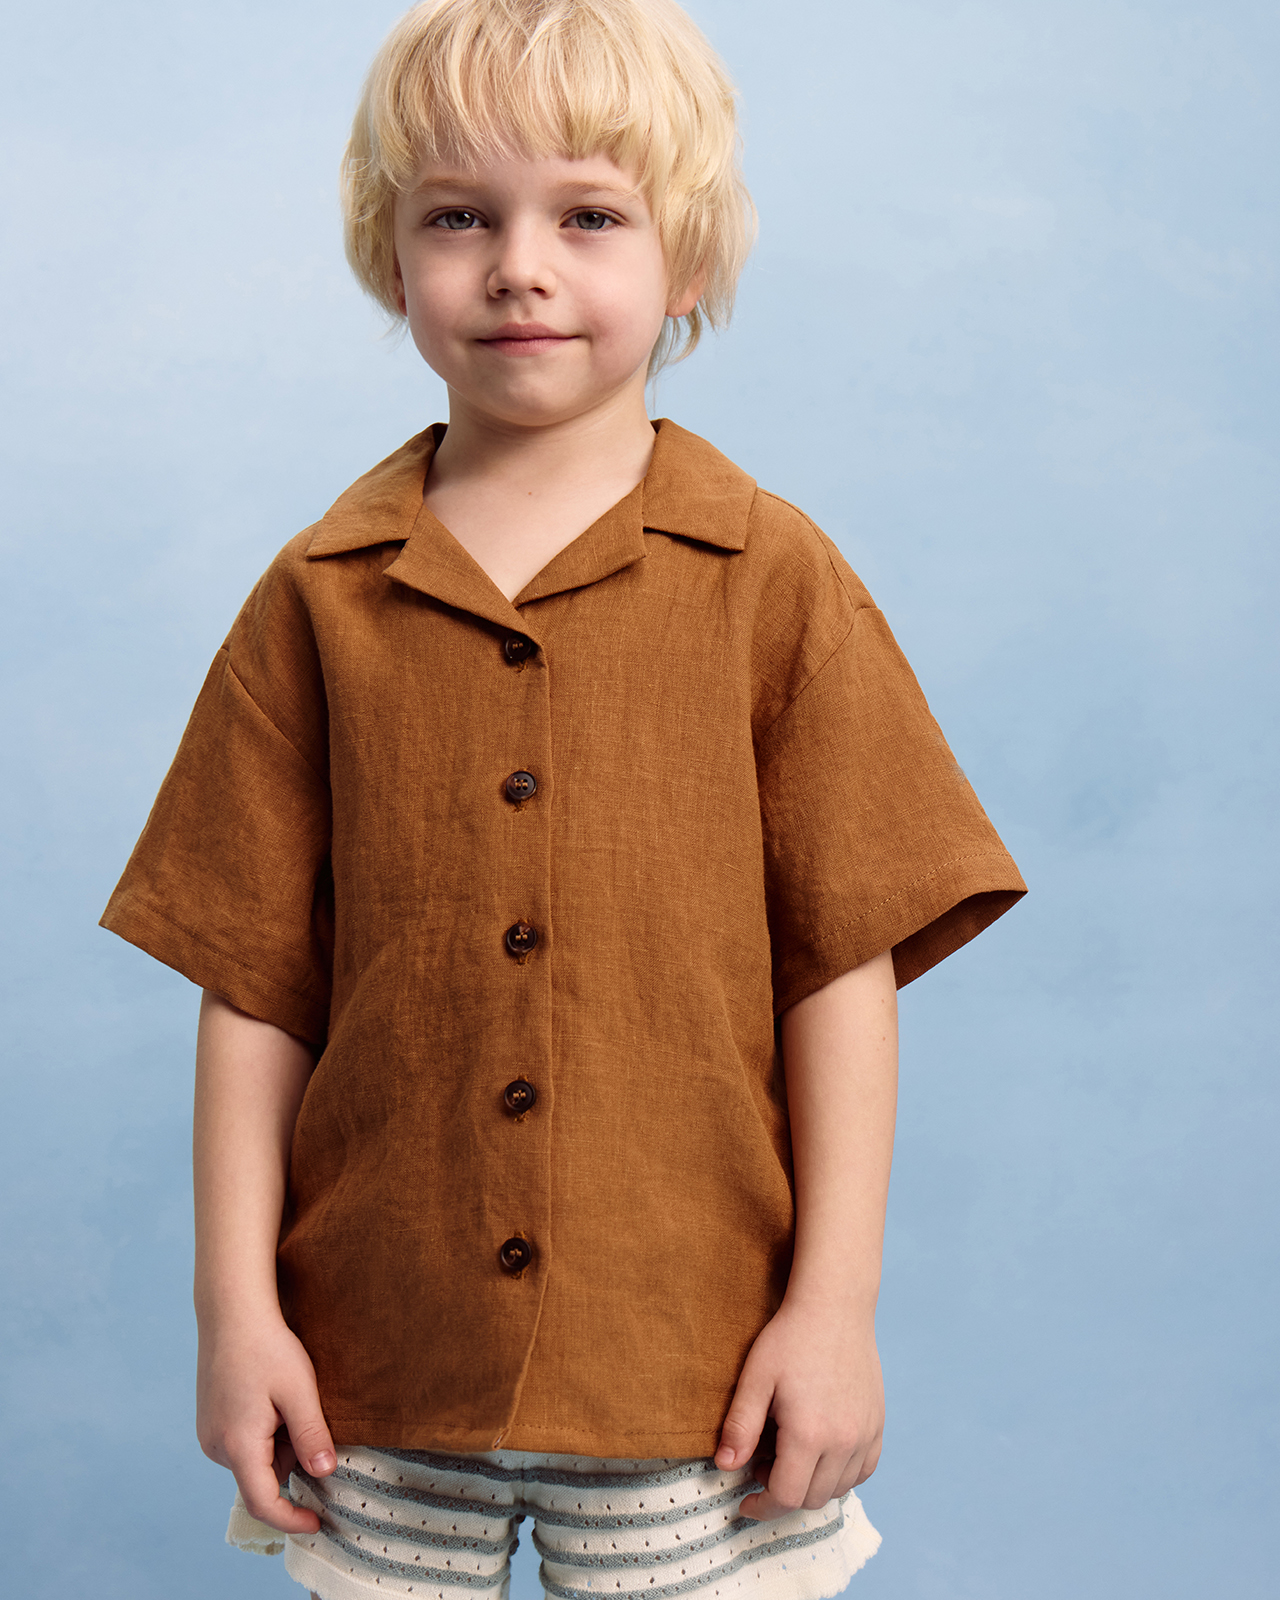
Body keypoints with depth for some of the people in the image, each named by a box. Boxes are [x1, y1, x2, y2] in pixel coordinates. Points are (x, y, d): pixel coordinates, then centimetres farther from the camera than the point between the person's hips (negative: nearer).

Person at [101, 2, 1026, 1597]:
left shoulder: (773, 584, -4)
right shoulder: (321, 599, 1)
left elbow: (842, 966, -3)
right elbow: (253, 984, 2)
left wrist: (837, 1303, -5)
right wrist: (236, 1304, 0)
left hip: (691, 1356, -1)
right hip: (380, 1348, 2)